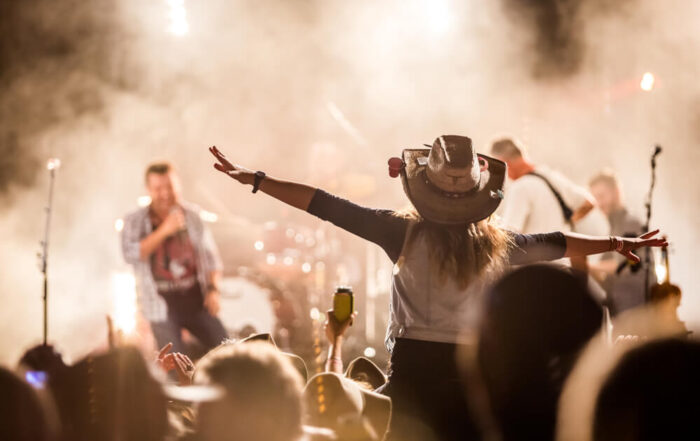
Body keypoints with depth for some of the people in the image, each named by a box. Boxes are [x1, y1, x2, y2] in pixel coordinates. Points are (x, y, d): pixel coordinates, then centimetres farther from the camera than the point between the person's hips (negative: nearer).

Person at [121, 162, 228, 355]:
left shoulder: (193, 215, 5)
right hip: (163, 308, -2)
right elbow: (130, 254, -16)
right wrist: (163, 231, -22)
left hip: (197, 301, 2)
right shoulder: (134, 221, -1)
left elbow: (210, 255, 9)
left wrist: (213, 289, -4)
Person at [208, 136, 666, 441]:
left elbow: (328, 206, -5)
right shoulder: (495, 244, 2)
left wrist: (255, 179, -1)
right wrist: (621, 244, 31)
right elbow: (557, 243, 16)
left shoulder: (405, 231, -5)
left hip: (416, 365, -2)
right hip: (473, 373, 2)